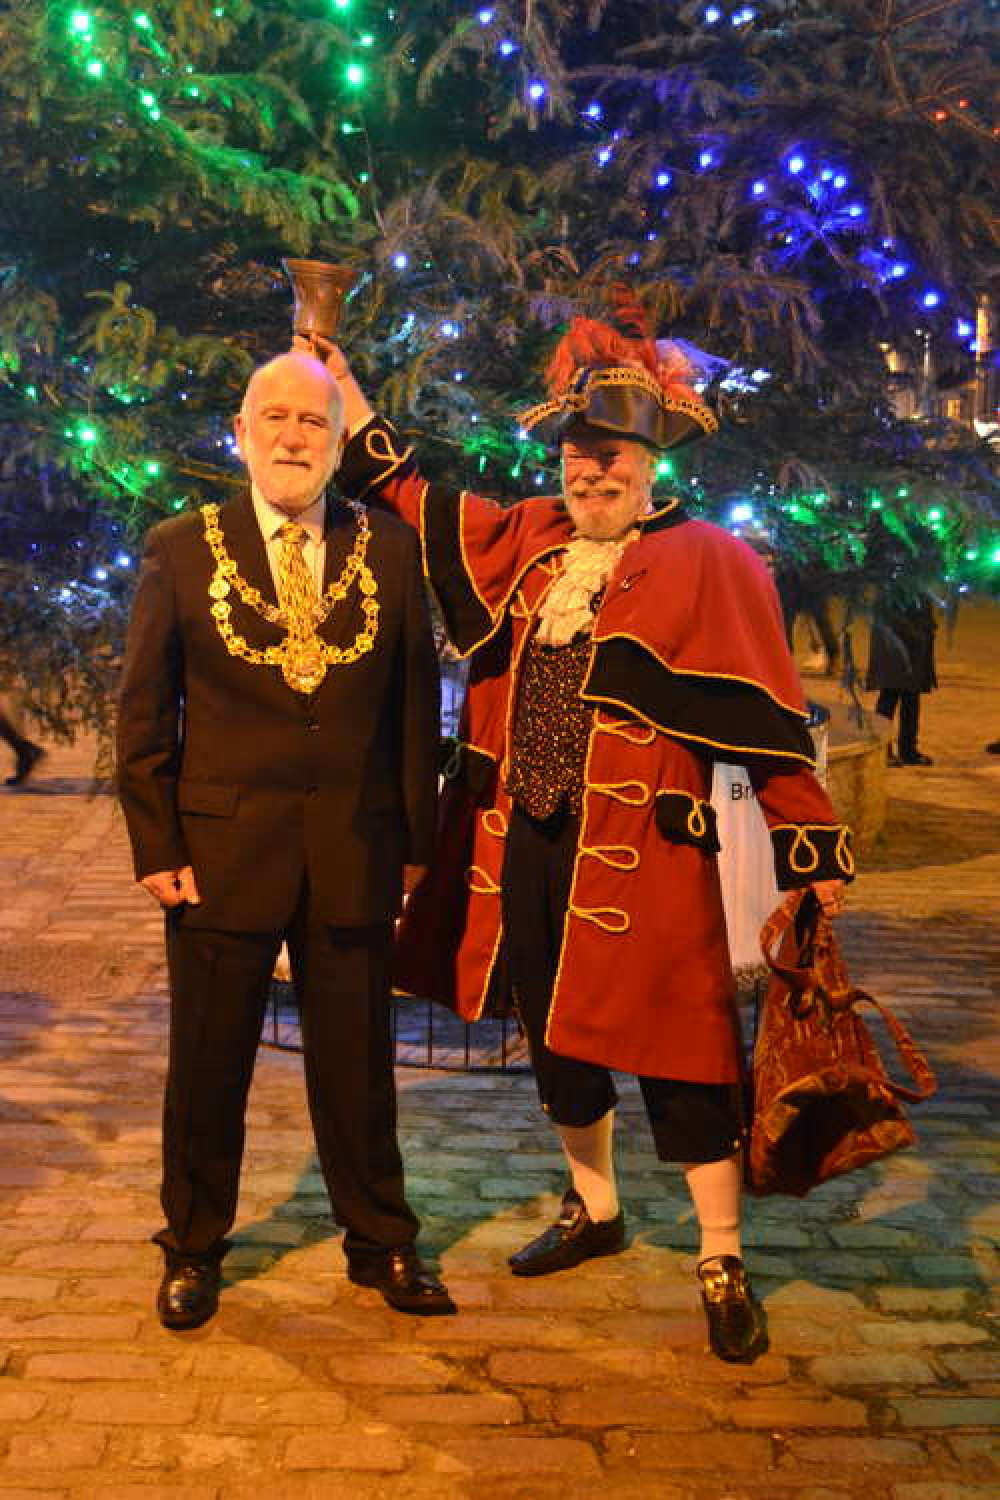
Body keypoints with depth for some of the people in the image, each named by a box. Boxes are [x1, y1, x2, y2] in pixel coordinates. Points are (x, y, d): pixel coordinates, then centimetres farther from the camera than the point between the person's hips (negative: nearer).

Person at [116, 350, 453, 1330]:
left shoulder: (388, 549, 3)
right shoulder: (180, 550, 1)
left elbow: (415, 705, 5)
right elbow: (143, 713, 1)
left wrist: (416, 840, 3)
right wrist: (155, 846, -4)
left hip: (355, 854, 1)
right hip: (222, 848, -1)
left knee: (357, 1064, 12)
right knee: (208, 1066, 11)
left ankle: (381, 1246, 30)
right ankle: (193, 1253, 30)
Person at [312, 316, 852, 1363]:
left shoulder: (707, 564, -7)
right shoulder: (522, 541, 8)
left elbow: (764, 718, -6)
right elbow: (404, 492, 19)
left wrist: (813, 848, -8)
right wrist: (338, 375, 19)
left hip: (641, 855, -6)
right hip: (523, 847, 6)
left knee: (676, 1050, 0)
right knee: (556, 1038, 18)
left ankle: (723, 1265, 16)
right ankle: (594, 1209, 40)